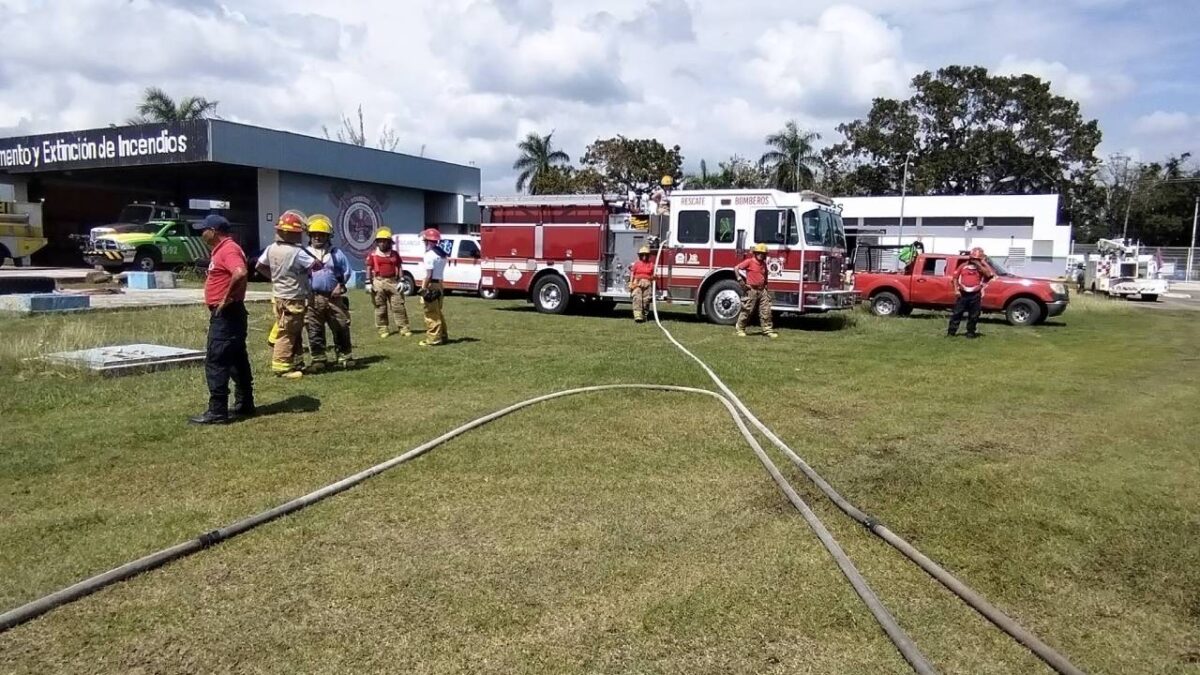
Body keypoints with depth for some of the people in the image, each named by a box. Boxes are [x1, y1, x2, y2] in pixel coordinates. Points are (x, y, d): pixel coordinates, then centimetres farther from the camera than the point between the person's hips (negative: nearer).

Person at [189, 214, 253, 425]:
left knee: (215, 362, -8)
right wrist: (224, 299, 15)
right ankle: (244, 405, 21)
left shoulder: (228, 249, -17)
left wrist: (226, 298, -25)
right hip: (227, 314, 11)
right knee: (237, 360, 14)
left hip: (226, 314, -11)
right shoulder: (221, 249, 16)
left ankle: (217, 411, -5)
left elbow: (240, 273, -34)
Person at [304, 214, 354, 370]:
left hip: (334, 297, 1)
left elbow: (346, 271, 10)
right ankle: (319, 359, 12)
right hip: (313, 298, -1)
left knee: (341, 328, 4)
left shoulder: (336, 253, 7)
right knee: (315, 331, 2)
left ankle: (345, 357, 14)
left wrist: (340, 285, -2)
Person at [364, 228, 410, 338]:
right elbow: (369, 269, 2)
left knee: (398, 306, 0)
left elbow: (399, 268, 8)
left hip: (393, 282, 2)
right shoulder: (372, 255, 3)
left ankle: (403, 328, 4)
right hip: (378, 282, -1)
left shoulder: (395, 254, 10)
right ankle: (383, 329, 11)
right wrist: (368, 283, -4)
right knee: (380, 308, 4)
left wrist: (401, 281, -1)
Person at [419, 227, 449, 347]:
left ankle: (433, 339, -3)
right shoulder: (441, 254, 12)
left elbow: (429, 275, -20)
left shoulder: (430, 255, -16)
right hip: (439, 284, 9)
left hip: (431, 285, -9)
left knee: (431, 314, -5)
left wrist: (423, 288, -18)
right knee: (437, 313, 19)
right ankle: (442, 336, 25)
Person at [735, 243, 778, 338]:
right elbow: (736, 268, -11)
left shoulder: (763, 263, 12)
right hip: (752, 290, -6)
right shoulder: (749, 261, -7)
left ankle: (768, 330, 5)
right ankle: (740, 329, 14)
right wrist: (741, 282, -13)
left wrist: (765, 284, 18)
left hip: (762, 290, 6)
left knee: (766, 311, 1)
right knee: (746, 311, 1)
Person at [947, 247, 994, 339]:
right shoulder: (963, 266, 6)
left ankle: (970, 332, 18)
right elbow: (955, 277, 9)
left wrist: (978, 264, -15)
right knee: (957, 313, 1)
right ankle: (951, 332, 5)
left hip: (975, 295, 0)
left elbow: (988, 274, -17)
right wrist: (956, 290, -1)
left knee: (973, 316, 6)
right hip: (962, 294, 0)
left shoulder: (982, 267, 4)